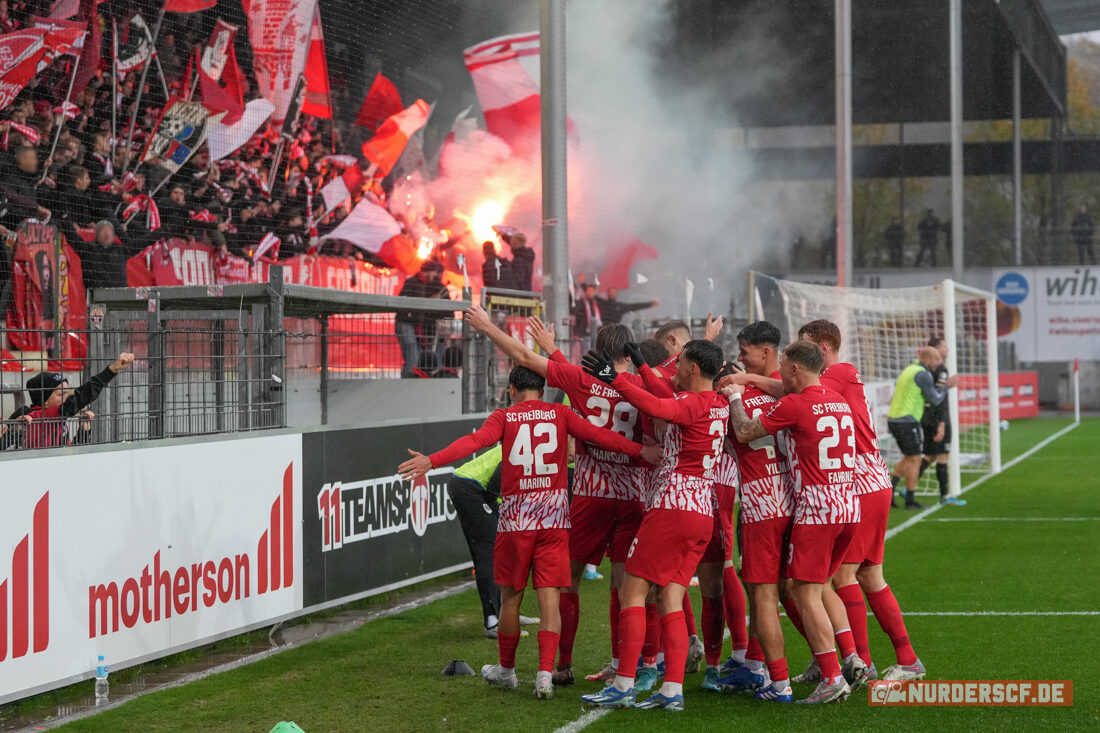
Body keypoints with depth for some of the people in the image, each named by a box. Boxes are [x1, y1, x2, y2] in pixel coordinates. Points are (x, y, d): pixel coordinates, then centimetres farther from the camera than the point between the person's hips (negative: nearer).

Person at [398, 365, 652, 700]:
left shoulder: (504, 418, 1)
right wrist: (639, 450, -5)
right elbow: (596, 435, -5)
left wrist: (432, 460, -25)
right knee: (549, 599, 0)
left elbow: (474, 441, -15)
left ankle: (506, 669, 27)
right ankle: (545, 674, -10)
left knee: (510, 597, 13)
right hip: (554, 519, 1)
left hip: (515, 521, -1)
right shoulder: (559, 413, 6)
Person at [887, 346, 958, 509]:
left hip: (893, 419, 9)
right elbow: (935, 400, -10)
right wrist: (946, 387, 6)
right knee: (914, 460, 0)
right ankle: (910, 500, 3)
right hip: (907, 421, -9)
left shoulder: (908, 370, 17)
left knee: (908, 458, 19)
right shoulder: (923, 374, -12)